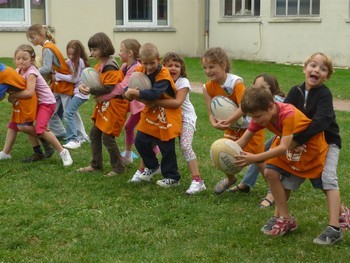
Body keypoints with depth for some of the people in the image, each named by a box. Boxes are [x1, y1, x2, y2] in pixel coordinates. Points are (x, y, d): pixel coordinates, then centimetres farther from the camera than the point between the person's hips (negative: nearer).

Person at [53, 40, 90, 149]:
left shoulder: (80, 61, -14)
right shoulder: (71, 61, 8)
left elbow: (74, 79, -17)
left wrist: (58, 76, -13)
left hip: (81, 91, -9)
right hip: (76, 91, 9)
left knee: (68, 112, -20)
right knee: (73, 112, 20)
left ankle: (73, 140, -22)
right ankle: (82, 136, 33)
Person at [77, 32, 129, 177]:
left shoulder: (111, 68, -20)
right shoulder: (98, 66, 9)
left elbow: (108, 89, -25)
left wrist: (90, 90, -26)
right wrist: (85, 86, -9)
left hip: (113, 106, -10)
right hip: (103, 105, 10)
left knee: (107, 137, -7)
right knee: (94, 134, 14)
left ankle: (119, 168, 7)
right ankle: (96, 165, 26)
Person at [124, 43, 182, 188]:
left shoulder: (163, 74, -23)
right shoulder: (140, 71, -3)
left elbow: (155, 93, -36)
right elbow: (130, 86, -4)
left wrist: (137, 93, -40)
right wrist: (128, 93, -27)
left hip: (166, 115, -6)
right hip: (150, 113, 7)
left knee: (167, 147, 0)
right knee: (140, 142, 9)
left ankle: (172, 177, 15)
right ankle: (152, 166, 33)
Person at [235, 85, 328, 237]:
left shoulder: (288, 115, -38)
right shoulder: (261, 115, -17)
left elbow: (284, 147, -45)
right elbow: (243, 141, -17)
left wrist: (254, 158, -52)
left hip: (313, 149, -6)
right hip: (290, 152, 6)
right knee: (270, 173, -13)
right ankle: (285, 219, -2)